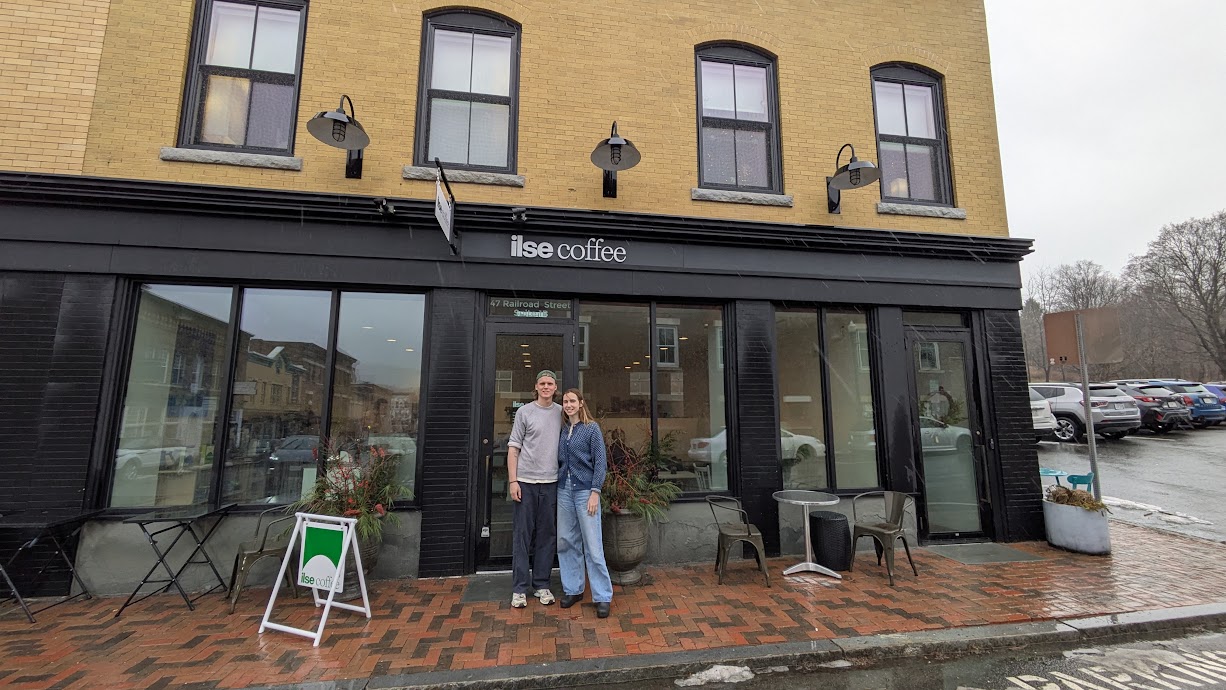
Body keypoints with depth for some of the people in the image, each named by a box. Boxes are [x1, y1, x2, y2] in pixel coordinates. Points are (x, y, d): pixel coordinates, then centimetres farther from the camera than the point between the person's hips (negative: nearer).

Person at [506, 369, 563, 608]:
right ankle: (519, 588, 14)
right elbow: (513, 448, -1)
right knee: (522, 534, 3)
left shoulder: (561, 413, 8)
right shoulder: (524, 412, 0)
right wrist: (513, 481, -7)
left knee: (547, 535, 9)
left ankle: (542, 585, 22)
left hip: (551, 482, 3)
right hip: (526, 481, -2)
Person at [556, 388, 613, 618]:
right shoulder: (562, 430, 9)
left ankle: (603, 597, 10)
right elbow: (560, 461, 15)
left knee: (593, 546, -2)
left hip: (585, 491, -5)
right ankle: (572, 589, 28)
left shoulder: (592, 428, -6)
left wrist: (595, 492, -13)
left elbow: (601, 462, -8)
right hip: (564, 491, 5)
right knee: (566, 542, 11)